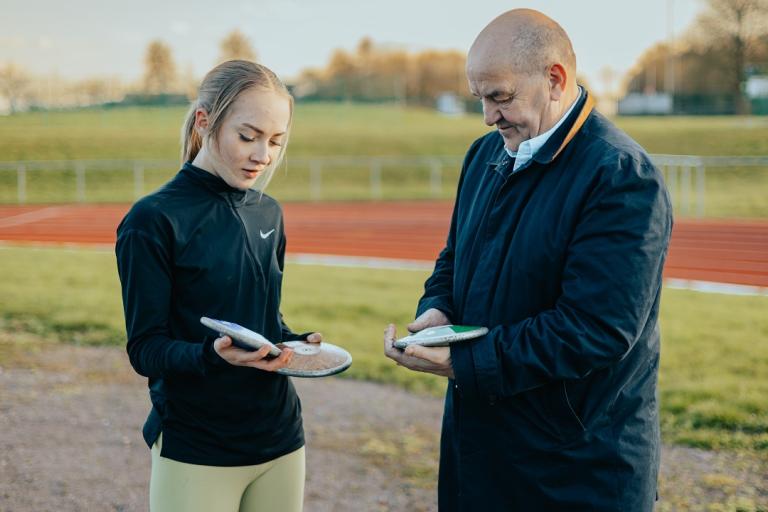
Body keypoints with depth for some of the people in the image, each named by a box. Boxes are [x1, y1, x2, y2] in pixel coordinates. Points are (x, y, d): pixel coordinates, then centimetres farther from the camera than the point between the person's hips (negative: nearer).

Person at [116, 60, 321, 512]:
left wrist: (294, 342, -6)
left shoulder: (268, 214, 7)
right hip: (195, 451, -5)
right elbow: (147, 348, -12)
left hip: (280, 440, 6)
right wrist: (213, 355, -30)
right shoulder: (154, 221, -12)